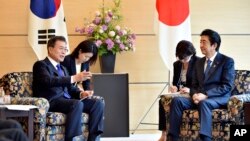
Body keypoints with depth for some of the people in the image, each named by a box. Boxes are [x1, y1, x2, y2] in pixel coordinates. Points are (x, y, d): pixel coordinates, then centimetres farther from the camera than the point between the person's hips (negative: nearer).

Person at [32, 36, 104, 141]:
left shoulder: (63, 68, 28)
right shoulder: (41, 65, 1)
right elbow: (48, 81, -18)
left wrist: (81, 93, -2)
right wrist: (74, 78, -27)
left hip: (67, 100, 8)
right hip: (52, 101, -8)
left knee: (98, 104, -12)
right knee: (77, 104, -35)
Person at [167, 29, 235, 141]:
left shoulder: (227, 61, -1)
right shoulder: (199, 62, 20)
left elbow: (227, 86, -10)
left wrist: (206, 94, -20)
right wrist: (195, 95, -7)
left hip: (219, 98, -6)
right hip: (200, 98, 6)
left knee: (204, 103, -39)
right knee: (177, 100, -20)